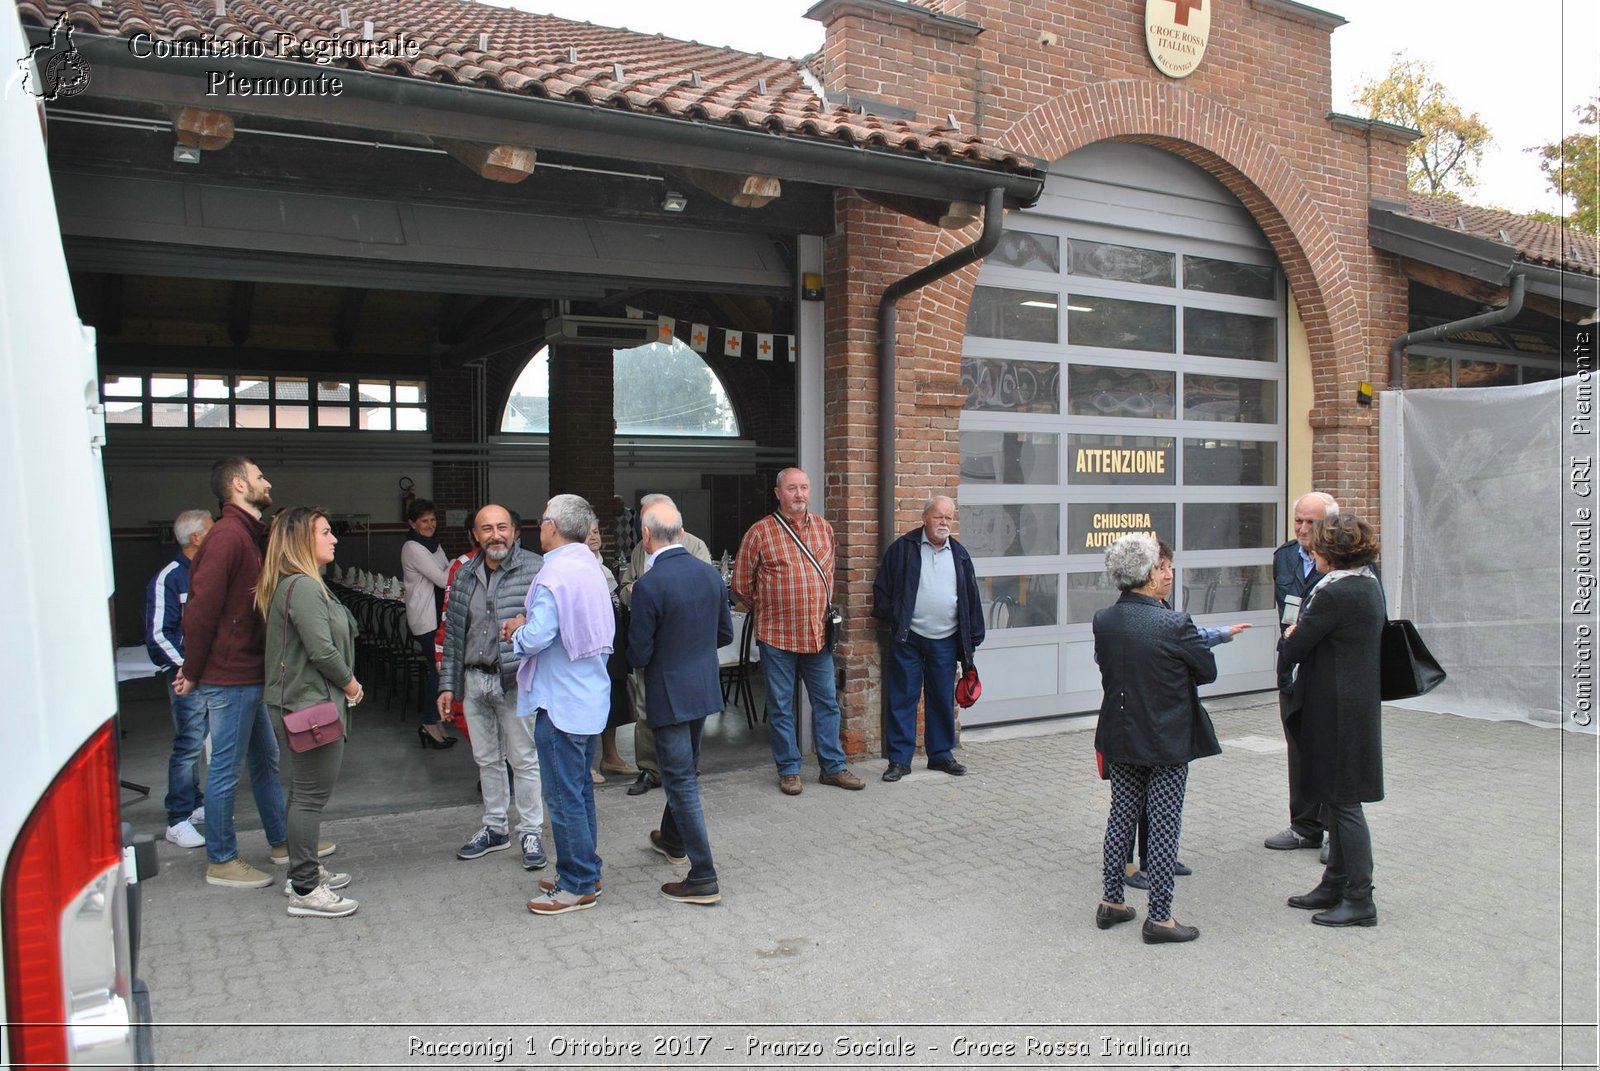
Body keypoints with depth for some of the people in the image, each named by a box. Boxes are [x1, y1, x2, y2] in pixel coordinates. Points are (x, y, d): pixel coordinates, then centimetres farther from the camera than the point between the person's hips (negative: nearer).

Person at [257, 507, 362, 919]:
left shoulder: (300, 584, 14)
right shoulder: (303, 587, -19)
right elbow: (322, 650, -22)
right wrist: (351, 684, -10)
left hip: (298, 703, 11)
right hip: (310, 705, -11)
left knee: (305, 792, 19)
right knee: (311, 795, -4)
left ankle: (304, 871, 31)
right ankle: (304, 891, 4)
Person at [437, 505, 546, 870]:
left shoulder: (535, 569, -8)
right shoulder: (464, 576, 9)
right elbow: (452, 632, 12)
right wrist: (447, 683, 10)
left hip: (515, 679, -5)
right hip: (473, 679, 6)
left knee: (524, 758, 3)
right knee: (486, 759, 16)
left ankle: (531, 832, 16)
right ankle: (495, 828, 31)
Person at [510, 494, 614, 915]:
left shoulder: (555, 575, -20)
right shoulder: (591, 568, 9)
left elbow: (536, 638, -26)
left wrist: (517, 630, -3)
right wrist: (526, 627, 8)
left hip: (560, 701, -9)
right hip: (590, 695, 10)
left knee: (564, 796, 0)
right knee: (580, 788, 19)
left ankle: (578, 886, 9)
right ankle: (585, 872, 29)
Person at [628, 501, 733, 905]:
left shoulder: (649, 585, -22)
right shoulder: (710, 573, -2)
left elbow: (639, 654, -17)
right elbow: (725, 633, 7)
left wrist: (642, 654, 5)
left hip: (669, 693, -7)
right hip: (705, 687, 7)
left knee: (682, 780, 1)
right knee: (686, 770, 25)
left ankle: (703, 878, 5)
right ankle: (673, 839, 46)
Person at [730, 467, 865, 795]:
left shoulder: (824, 528, 7)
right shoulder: (760, 532, -7)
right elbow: (741, 584, 0)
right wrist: (766, 610, 9)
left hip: (818, 633, 4)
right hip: (777, 635, -4)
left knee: (827, 702, 10)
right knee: (781, 706, 6)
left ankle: (833, 767, 21)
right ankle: (789, 770, 19)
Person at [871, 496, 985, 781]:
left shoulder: (959, 554, 10)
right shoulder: (903, 548, -1)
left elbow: (971, 598, 12)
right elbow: (882, 586, 2)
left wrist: (973, 638, 9)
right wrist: (891, 618, -5)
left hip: (945, 641, 3)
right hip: (907, 639, -3)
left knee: (943, 700, 11)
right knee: (903, 699, 1)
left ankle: (941, 754, 24)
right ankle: (899, 759, 8)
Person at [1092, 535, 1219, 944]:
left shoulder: (1103, 620, -4)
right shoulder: (1174, 624, -20)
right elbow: (1208, 671, -7)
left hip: (1119, 737, 6)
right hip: (1167, 740, -5)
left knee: (1121, 815, 17)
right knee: (1164, 825, 5)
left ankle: (1111, 901, 27)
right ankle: (1159, 917, 14)